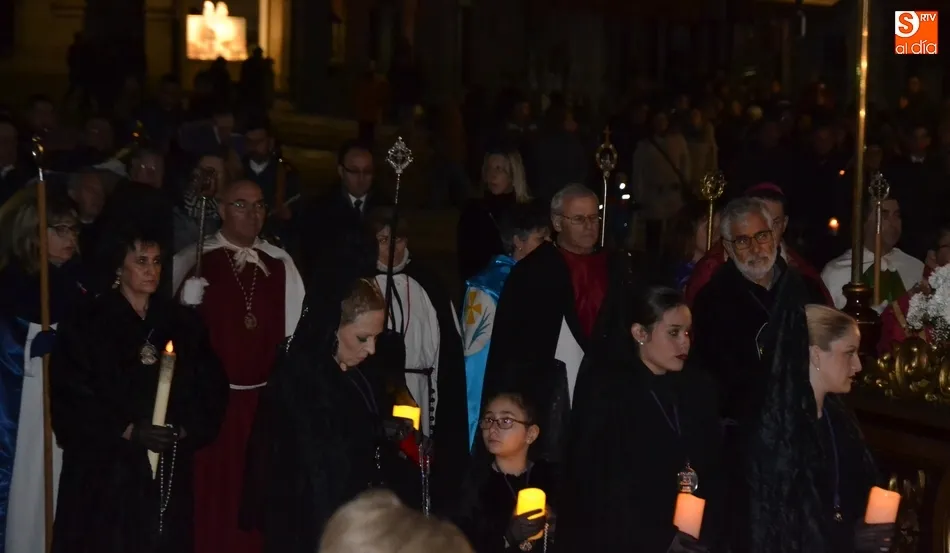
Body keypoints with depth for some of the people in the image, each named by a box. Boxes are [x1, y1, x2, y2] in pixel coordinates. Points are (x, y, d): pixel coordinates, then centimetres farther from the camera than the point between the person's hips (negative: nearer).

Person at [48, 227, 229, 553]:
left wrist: (185, 430, -10)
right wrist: (128, 431, -15)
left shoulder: (183, 324, 11)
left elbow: (212, 389, 7)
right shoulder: (87, 325, -1)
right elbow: (70, 398, -7)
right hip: (105, 470, -3)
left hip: (168, 473, 3)